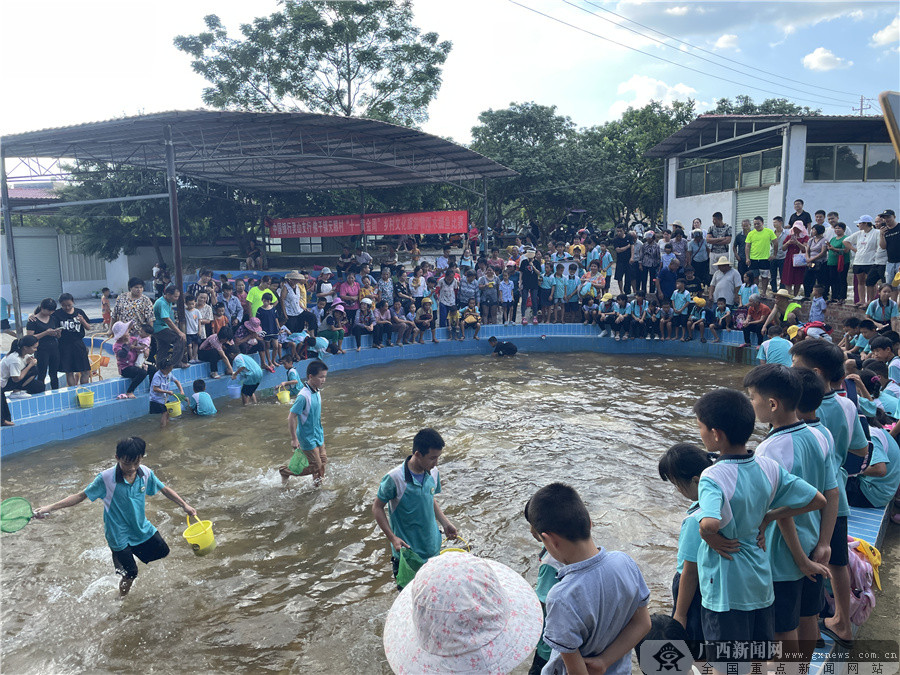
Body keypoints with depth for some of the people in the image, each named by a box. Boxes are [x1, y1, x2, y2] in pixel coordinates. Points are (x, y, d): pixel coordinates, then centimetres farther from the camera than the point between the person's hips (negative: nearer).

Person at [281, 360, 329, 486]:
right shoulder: (303, 396, -28)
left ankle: (317, 483, 37)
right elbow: (291, 417, -24)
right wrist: (294, 439, -20)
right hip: (308, 438, -8)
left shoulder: (317, 392, -1)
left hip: (318, 435, 8)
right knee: (315, 466, 2)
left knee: (323, 461, 15)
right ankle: (285, 470, 20)